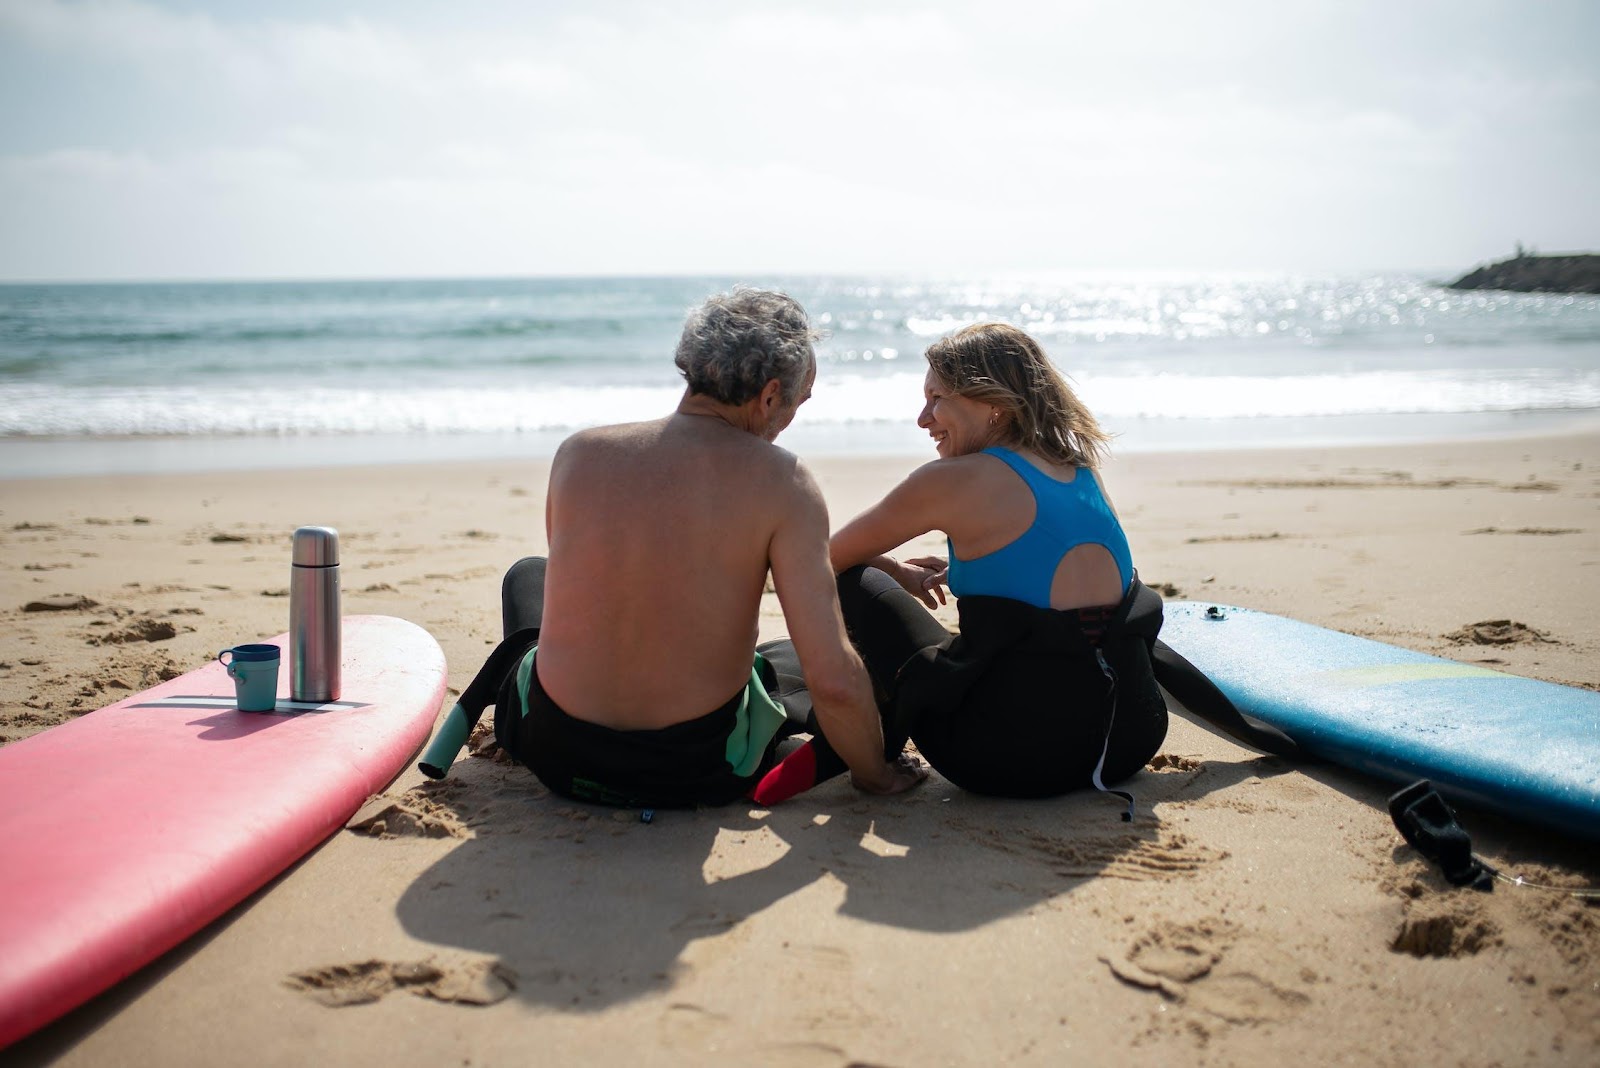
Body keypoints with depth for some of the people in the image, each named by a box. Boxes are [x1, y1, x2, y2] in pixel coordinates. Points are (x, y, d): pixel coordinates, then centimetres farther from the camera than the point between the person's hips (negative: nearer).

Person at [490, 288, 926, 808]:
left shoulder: (577, 453, -6)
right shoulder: (780, 480, -16)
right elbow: (834, 680, -22)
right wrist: (875, 773, -2)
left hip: (556, 755, 2)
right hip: (698, 773, -2)